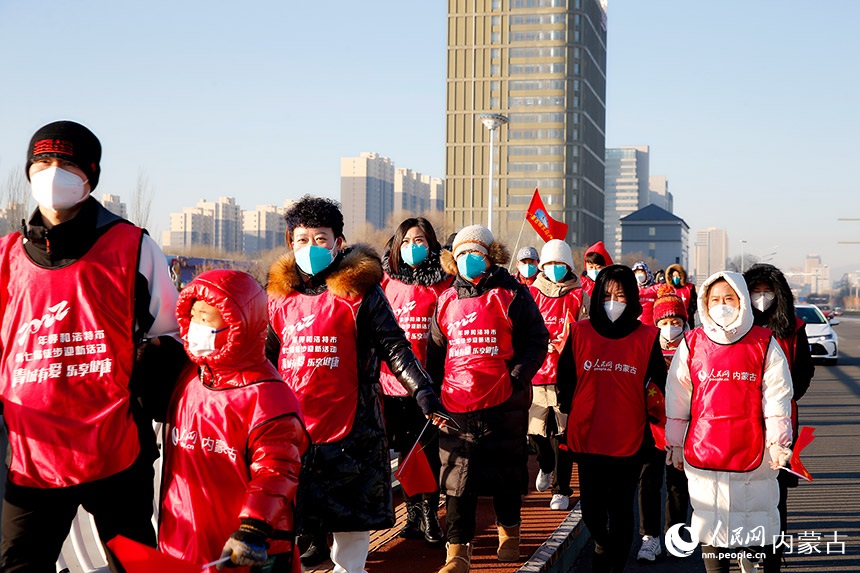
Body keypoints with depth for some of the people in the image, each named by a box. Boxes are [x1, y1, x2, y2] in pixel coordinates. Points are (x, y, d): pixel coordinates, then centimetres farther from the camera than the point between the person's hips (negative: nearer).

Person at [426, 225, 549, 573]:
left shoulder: (512, 296, 0)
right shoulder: (447, 301, 13)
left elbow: (537, 340, -1)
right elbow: (435, 351, 18)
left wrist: (518, 375, -14)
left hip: (503, 404, -3)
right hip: (456, 405, 3)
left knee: (505, 473, 11)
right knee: (457, 479, -1)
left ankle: (508, 532, 32)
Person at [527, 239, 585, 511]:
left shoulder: (578, 297, 6)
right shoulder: (531, 294, 9)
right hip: (537, 373, 2)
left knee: (564, 435, -3)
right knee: (536, 431, 4)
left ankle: (561, 490, 7)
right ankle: (546, 466, 36)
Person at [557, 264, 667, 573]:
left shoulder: (647, 337, -1)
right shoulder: (579, 333, 1)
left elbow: (661, 384, 5)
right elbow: (564, 381, 7)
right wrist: (572, 415, 5)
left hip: (628, 440, -1)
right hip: (587, 437, 1)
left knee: (621, 508, 7)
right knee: (591, 507, 9)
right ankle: (602, 544, 40)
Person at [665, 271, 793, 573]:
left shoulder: (764, 344, 1)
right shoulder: (692, 344, 4)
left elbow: (776, 398, 2)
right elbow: (677, 399, 9)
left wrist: (779, 442, -3)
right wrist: (675, 442, 9)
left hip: (751, 453, -1)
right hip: (702, 453, 2)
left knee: (757, 527, 5)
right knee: (710, 524, 9)